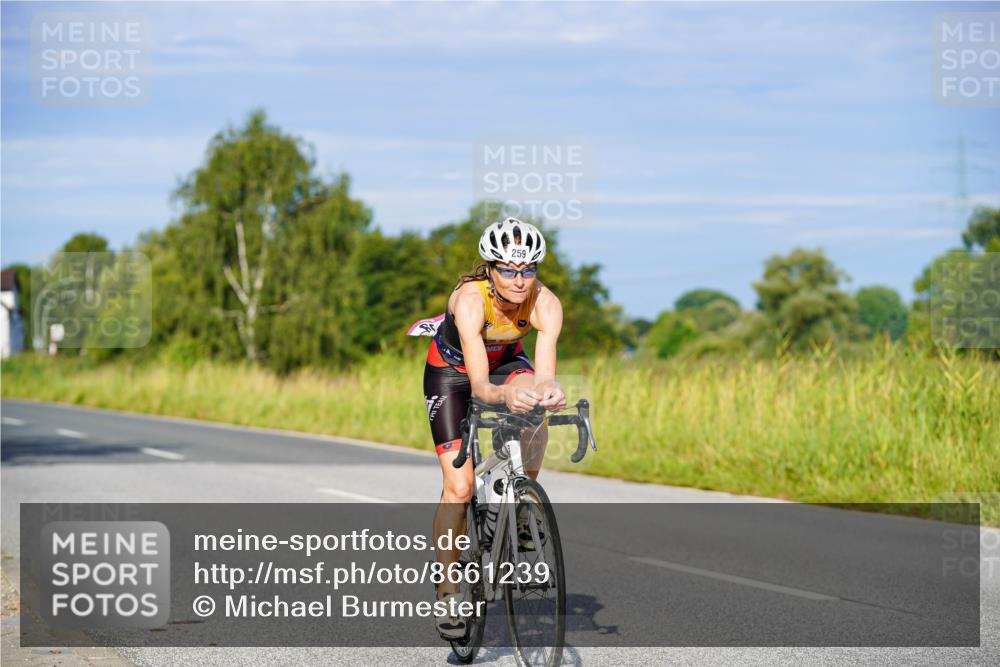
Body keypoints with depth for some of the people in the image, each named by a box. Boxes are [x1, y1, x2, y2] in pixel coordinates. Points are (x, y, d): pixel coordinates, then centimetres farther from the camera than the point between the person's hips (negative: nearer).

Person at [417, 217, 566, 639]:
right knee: (459, 486, -11)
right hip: (451, 370, -2)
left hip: (505, 361, 2)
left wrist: (549, 392, -61)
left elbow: (544, 375, -39)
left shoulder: (545, 304, -30)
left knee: (534, 411, -34)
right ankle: (447, 591, 3)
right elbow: (479, 385, -44)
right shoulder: (471, 299, -37)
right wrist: (504, 396, -64)